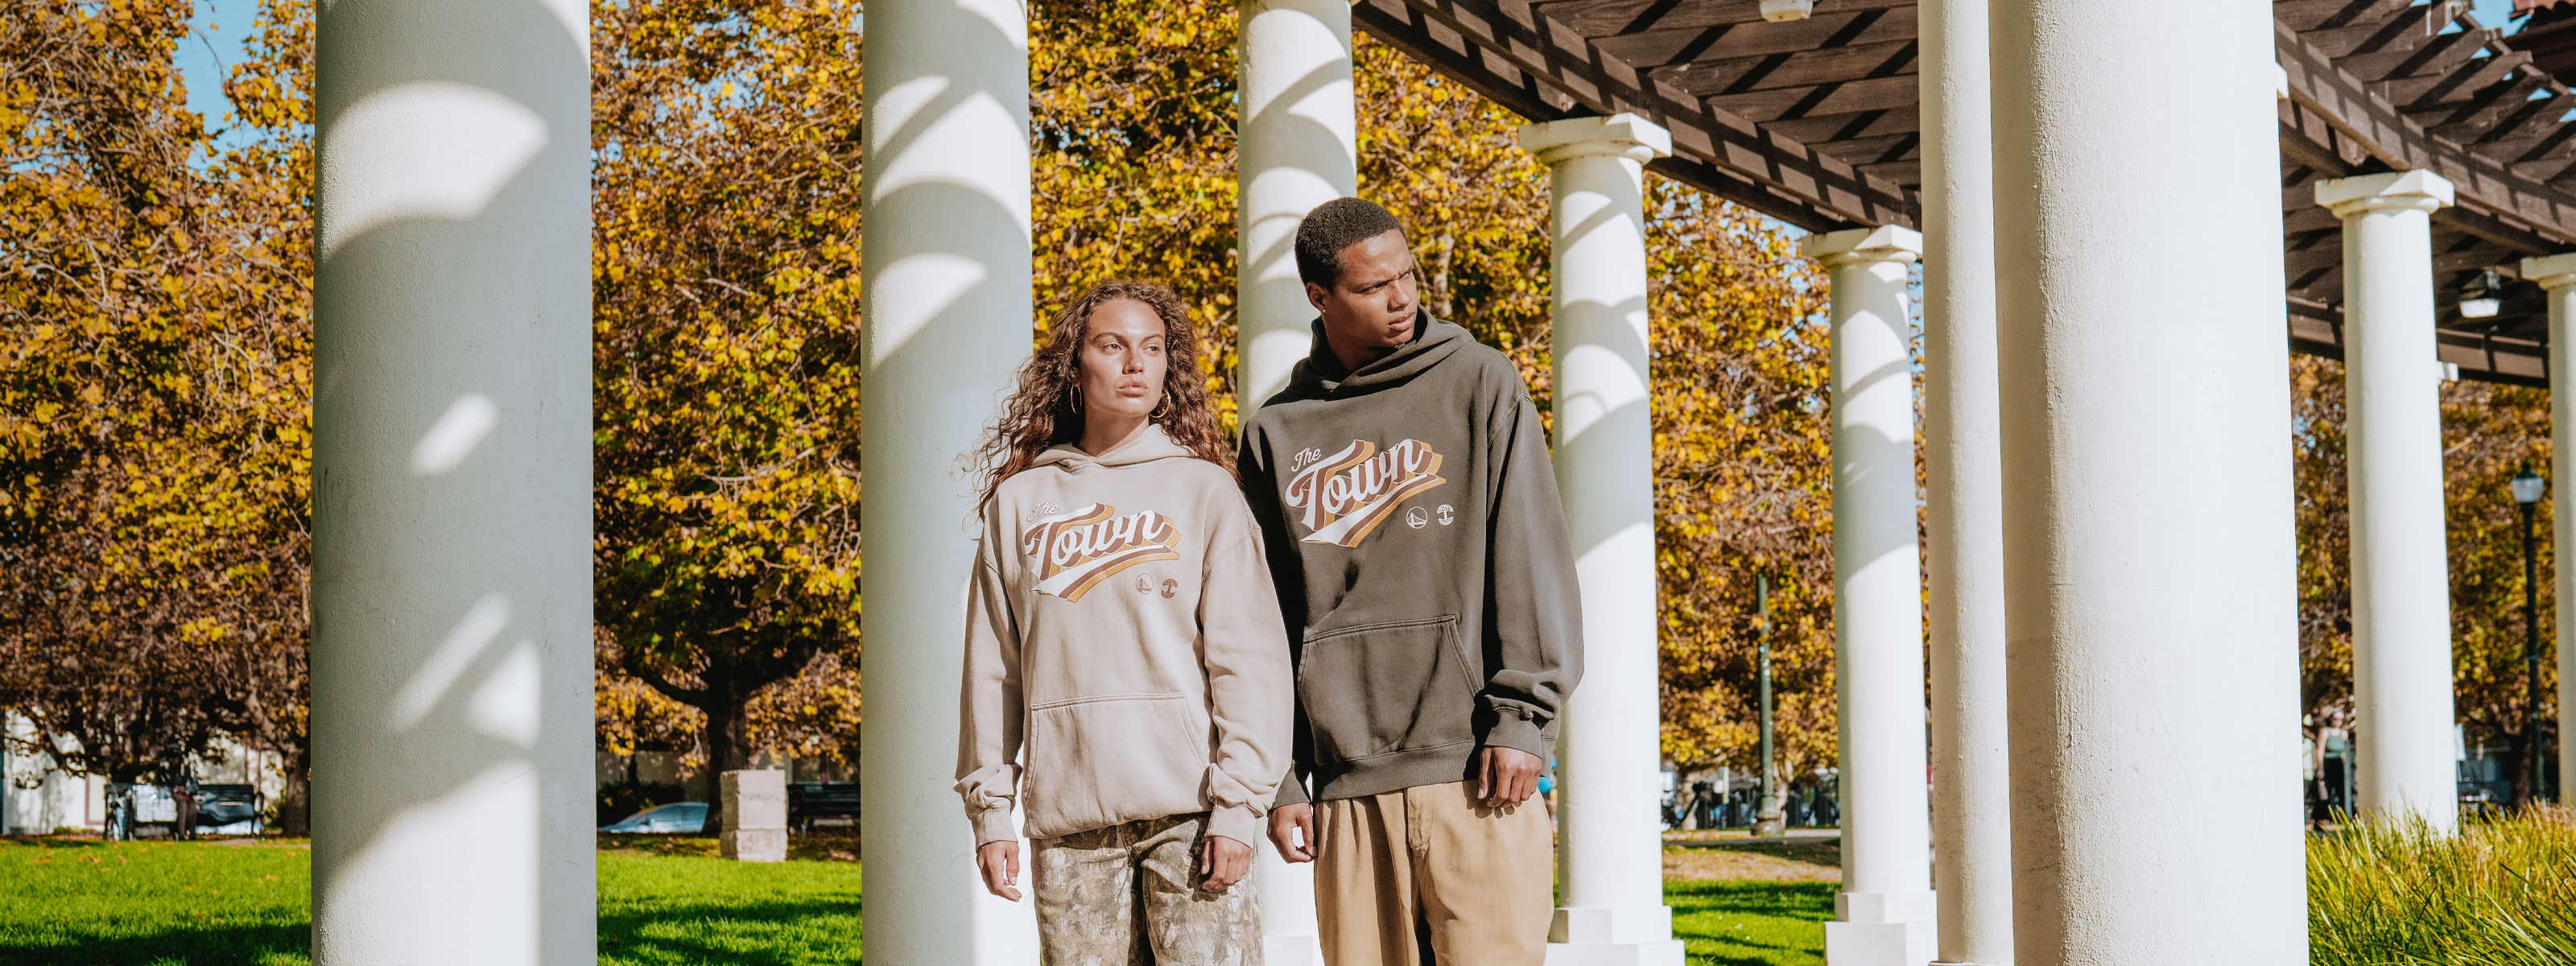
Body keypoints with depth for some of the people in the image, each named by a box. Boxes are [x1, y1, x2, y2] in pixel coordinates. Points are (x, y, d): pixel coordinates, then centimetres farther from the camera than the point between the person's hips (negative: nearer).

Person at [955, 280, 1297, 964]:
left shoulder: (1205, 491, 5)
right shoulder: (1020, 502, 12)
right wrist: (990, 810, 8)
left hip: (1187, 811, -2)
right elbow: (992, 668, 12)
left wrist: (1238, 803, -9)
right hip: (1067, 815, 2)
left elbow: (1249, 659, -1)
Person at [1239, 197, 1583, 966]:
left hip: (1474, 770, -2)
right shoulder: (1276, 432, 12)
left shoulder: (1479, 384, 6)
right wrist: (1280, 780, 7)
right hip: (1349, 785, 2)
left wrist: (1521, 716, -9)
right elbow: (1265, 623, 12)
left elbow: (1529, 558, 0)